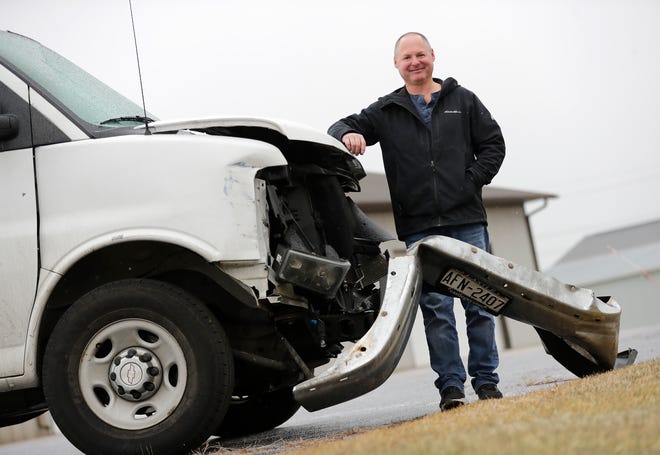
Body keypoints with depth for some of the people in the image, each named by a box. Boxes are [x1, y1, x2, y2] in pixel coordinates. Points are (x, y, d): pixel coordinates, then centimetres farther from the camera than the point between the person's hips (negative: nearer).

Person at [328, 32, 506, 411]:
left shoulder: (463, 101, 11)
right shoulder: (386, 112, 12)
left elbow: (493, 144, 11)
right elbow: (342, 127, 8)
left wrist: (472, 181, -2)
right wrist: (348, 134, -17)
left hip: (467, 220, 0)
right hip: (419, 228, 0)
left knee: (479, 302, 2)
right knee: (435, 307, -4)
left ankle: (487, 381, 10)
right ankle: (451, 386, -1)